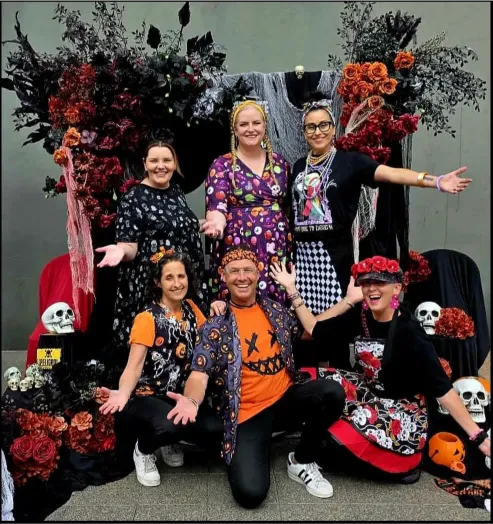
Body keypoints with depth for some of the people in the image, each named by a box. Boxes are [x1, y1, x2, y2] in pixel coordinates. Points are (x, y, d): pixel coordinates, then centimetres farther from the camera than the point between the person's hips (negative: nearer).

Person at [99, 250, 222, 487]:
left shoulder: (190, 308, 3)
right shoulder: (147, 318, -14)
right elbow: (134, 365, -20)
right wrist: (123, 393, -40)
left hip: (180, 395, 6)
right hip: (147, 396, -5)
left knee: (215, 427, -18)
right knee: (169, 424, -36)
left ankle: (169, 440, 15)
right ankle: (144, 450, 2)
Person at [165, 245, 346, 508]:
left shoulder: (274, 308, 7)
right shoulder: (216, 323, -6)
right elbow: (199, 373, -13)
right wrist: (191, 401, -32)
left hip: (286, 399, 4)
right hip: (246, 414, -3)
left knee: (332, 392, -25)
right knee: (250, 493, -21)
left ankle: (302, 462, 1)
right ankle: (255, 450, 16)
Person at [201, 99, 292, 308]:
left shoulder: (279, 162, 11)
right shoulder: (222, 165, 0)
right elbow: (217, 206, -10)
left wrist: (291, 241, 10)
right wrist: (218, 223, -32)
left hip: (277, 248, 4)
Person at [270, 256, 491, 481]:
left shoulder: (409, 332, -23)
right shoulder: (359, 316, -8)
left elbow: (442, 387, -22)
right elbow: (314, 328, -2)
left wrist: (478, 436, -24)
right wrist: (291, 288, -6)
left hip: (401, 414, -5)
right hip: (369, 396, 5)